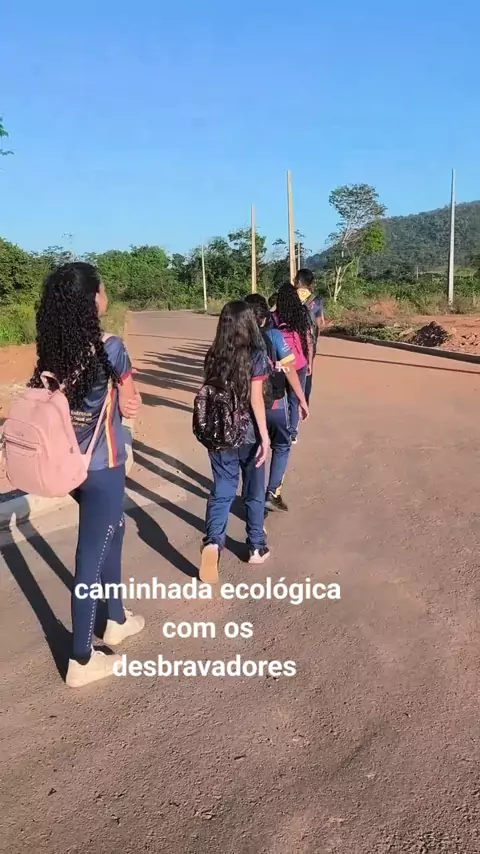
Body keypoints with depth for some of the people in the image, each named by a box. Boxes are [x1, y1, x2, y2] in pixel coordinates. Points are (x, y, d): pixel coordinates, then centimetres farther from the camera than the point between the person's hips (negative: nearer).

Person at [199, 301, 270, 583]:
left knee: (222, 490, 9)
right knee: (254, 493, 14)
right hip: (248, 434, -3)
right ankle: (257, 547, 27)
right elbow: (256, 400, -15)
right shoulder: (256, 355, -12)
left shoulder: (213, 356, 0)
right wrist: (265, 437, -12)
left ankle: (213, 540, -14)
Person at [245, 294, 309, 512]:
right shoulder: (274, 336, -12)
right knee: (281, 447, 17)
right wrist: (302, 400, -5)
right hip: (275, 403, -3)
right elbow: (289, 371, -12)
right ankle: (272, 493, 8)